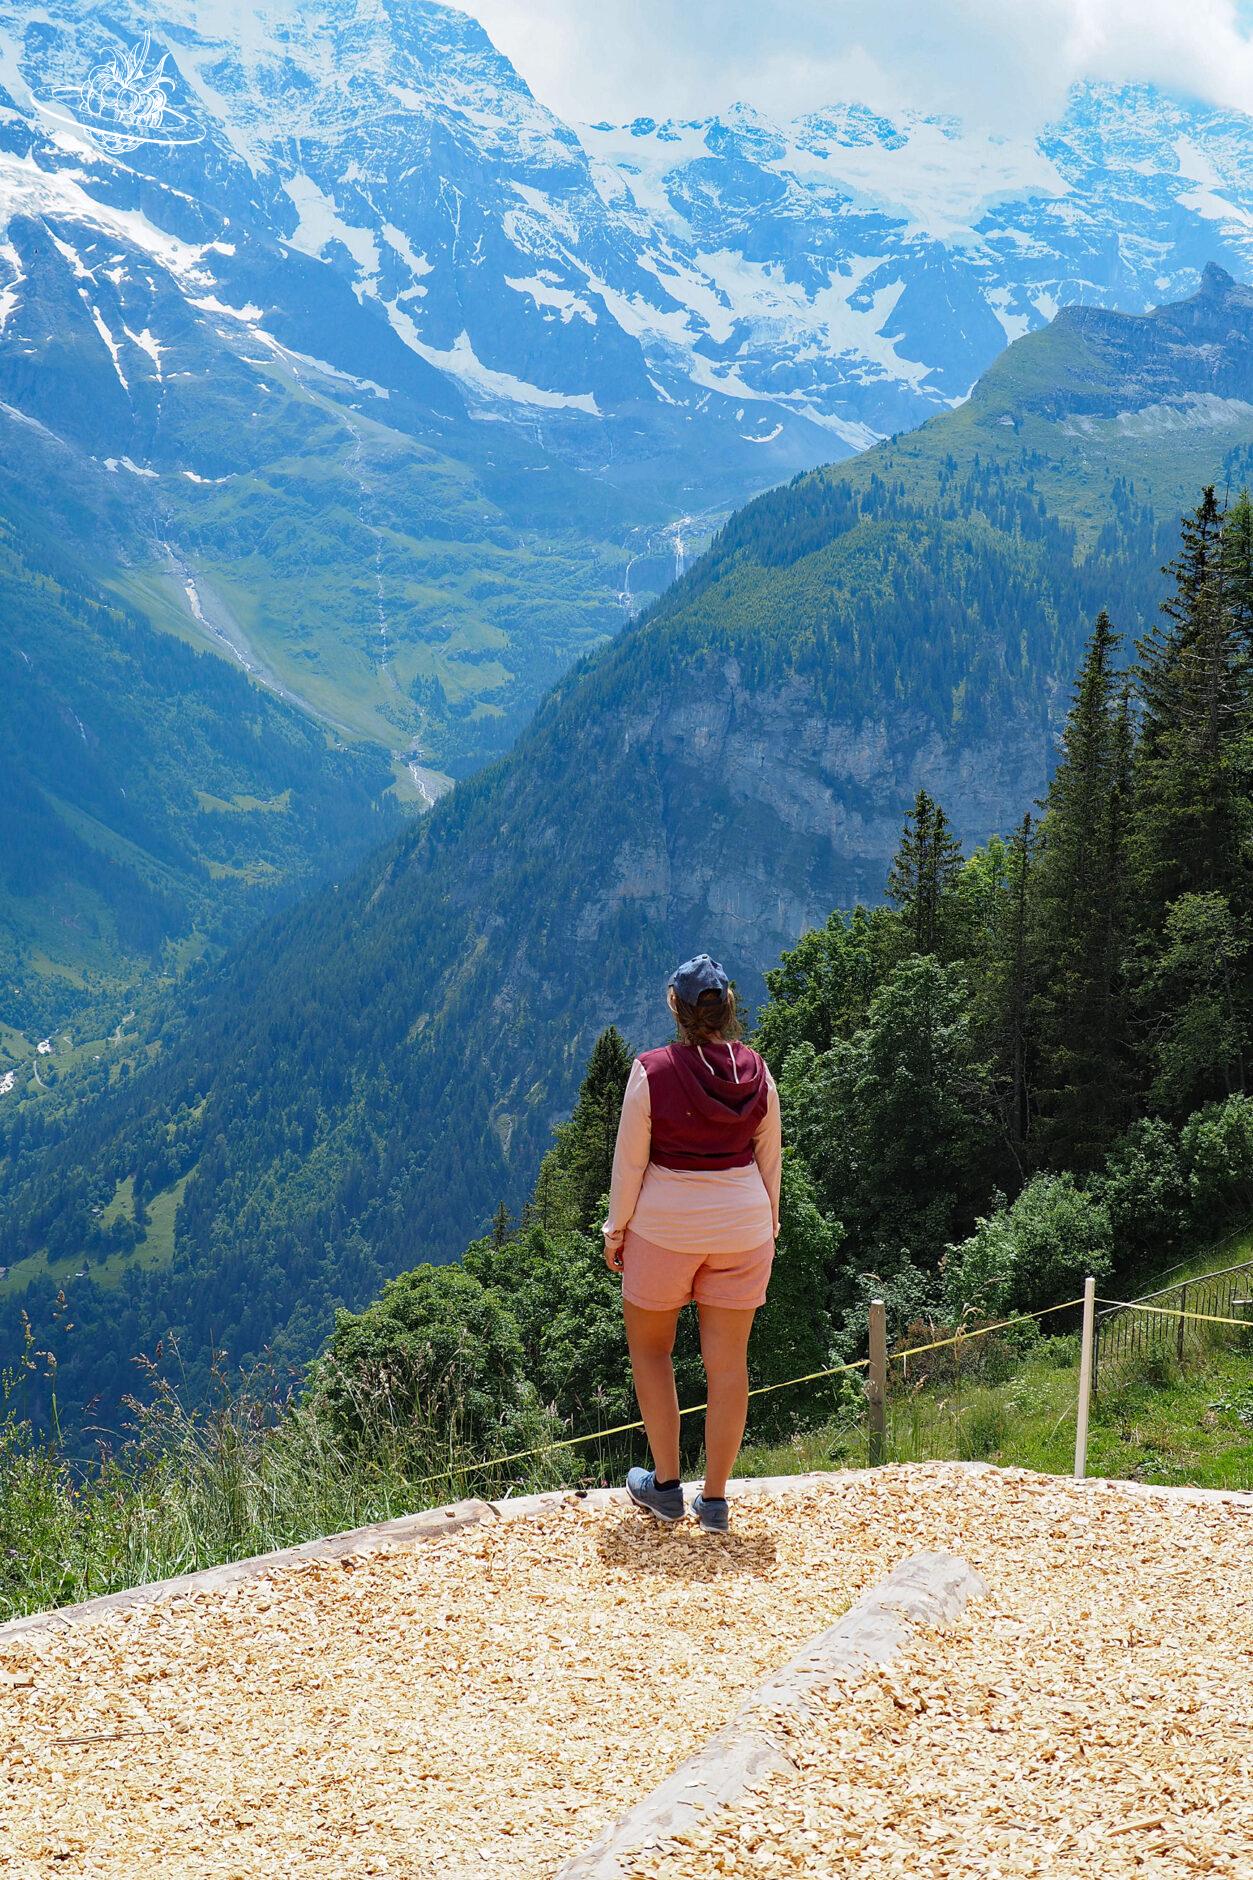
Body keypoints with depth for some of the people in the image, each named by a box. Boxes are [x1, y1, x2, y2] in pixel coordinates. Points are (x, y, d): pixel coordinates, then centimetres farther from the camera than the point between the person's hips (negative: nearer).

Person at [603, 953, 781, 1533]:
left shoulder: (652, 1071, -12)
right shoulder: (756, 1073, -2)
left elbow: (629, 1162, -8)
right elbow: (769, 1158, 7)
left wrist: (615, 1230, 3)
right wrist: (767, 1227, 19)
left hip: (664, 1225, -3)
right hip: (742, 1227, 3)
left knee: (649, 1347, 17)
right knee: (728, 1361, 8)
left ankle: (665, 1484, 16)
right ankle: (715, 1500, 13)